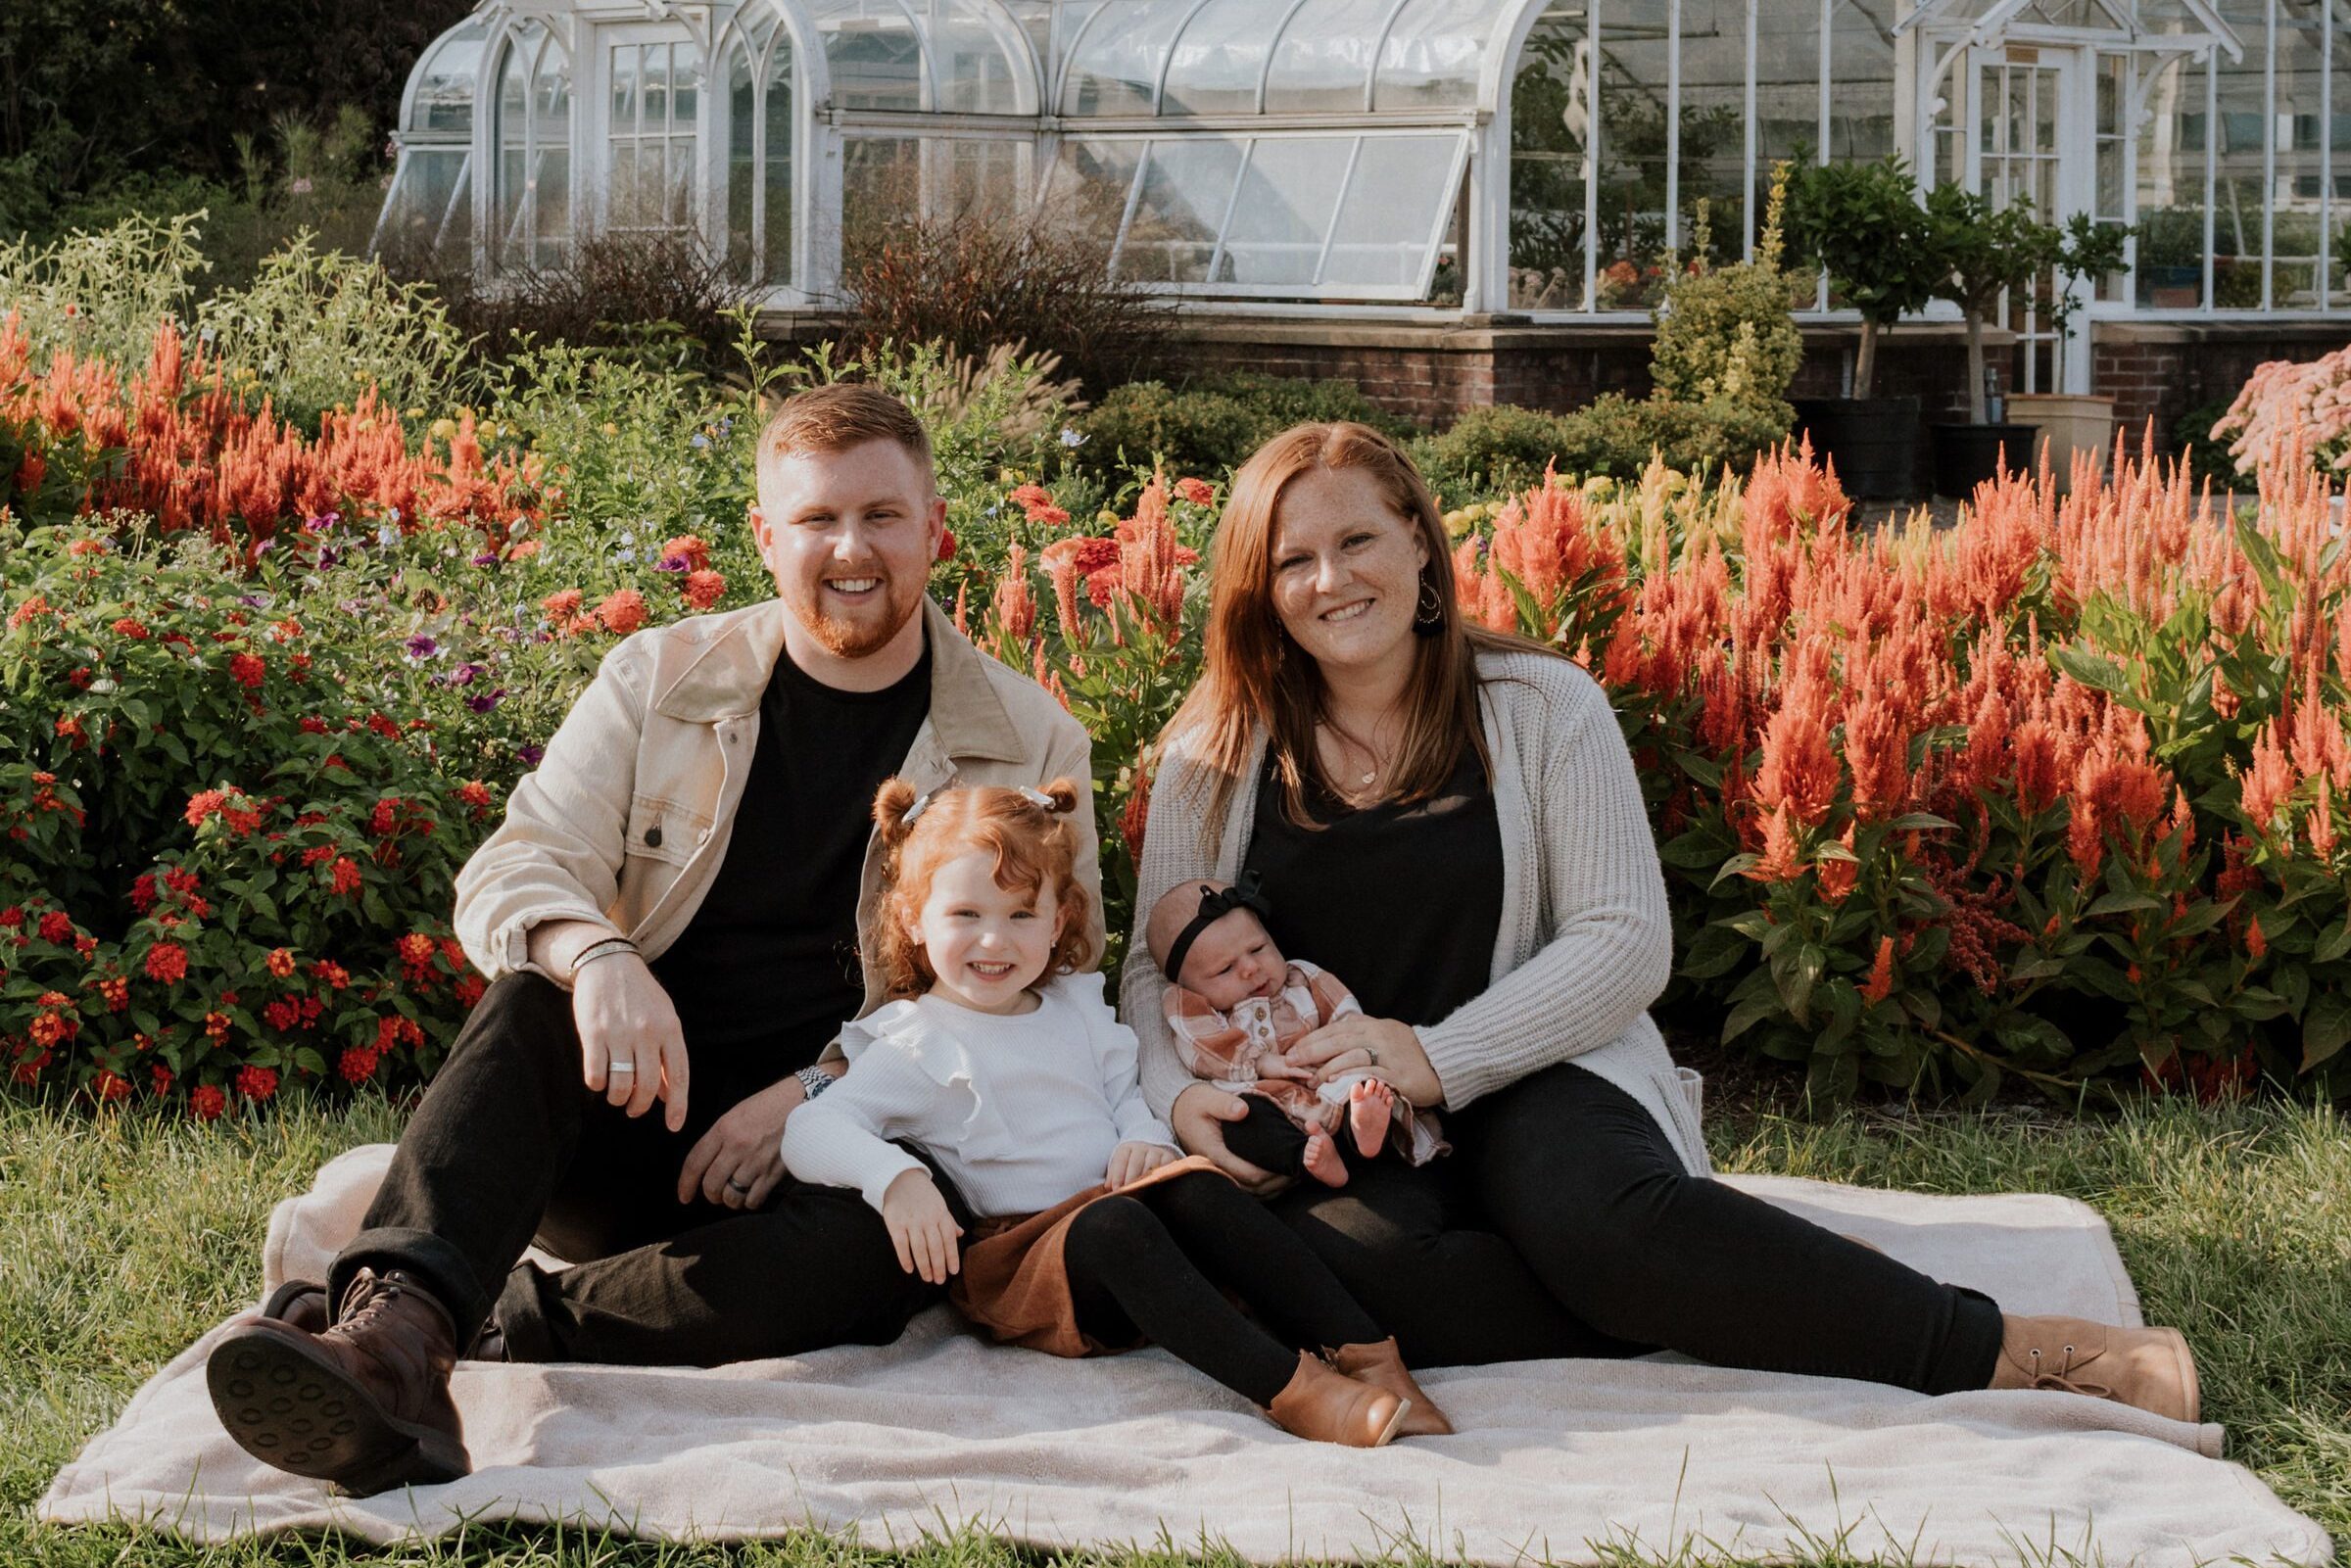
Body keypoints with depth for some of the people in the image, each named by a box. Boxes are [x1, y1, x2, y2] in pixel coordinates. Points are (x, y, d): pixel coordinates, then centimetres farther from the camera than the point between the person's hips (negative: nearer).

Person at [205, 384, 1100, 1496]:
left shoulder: (1029, 746, 4)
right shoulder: (659, 680, 7)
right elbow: (509, 875, -2)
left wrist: (817, 1092, -13)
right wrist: (599, 958, -28)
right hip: (639, 1117, 1)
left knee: (878, 1246, -37)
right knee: (531, 1004, -31)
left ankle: (489, 1322, -37)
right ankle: (396, 1332, -53)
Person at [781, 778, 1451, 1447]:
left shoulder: (1078, 1007, 19)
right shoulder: (915, 1045, 0)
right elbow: (811, 1134, -11)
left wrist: (1147, 1139, -2)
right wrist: (896, 1178, -30)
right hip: (1017, 1260, -5)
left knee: (1197, 1189, -27)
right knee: (1112, 1225, -36)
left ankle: (1364, 1353, -35)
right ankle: (1289, 1389, -48)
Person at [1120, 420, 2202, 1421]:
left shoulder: (1539, 707, 2)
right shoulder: (1215, 755, 6)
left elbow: (1627, 944, -4)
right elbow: (1160, 967, 10)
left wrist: (1440, 1058, -17)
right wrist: (1181, 1093, -13)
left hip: (1530, 1085, -1)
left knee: (1594, 1213, -38)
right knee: (1325, 1253, -37)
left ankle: (2011, 1352, -31)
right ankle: (1718, 1314, -27)